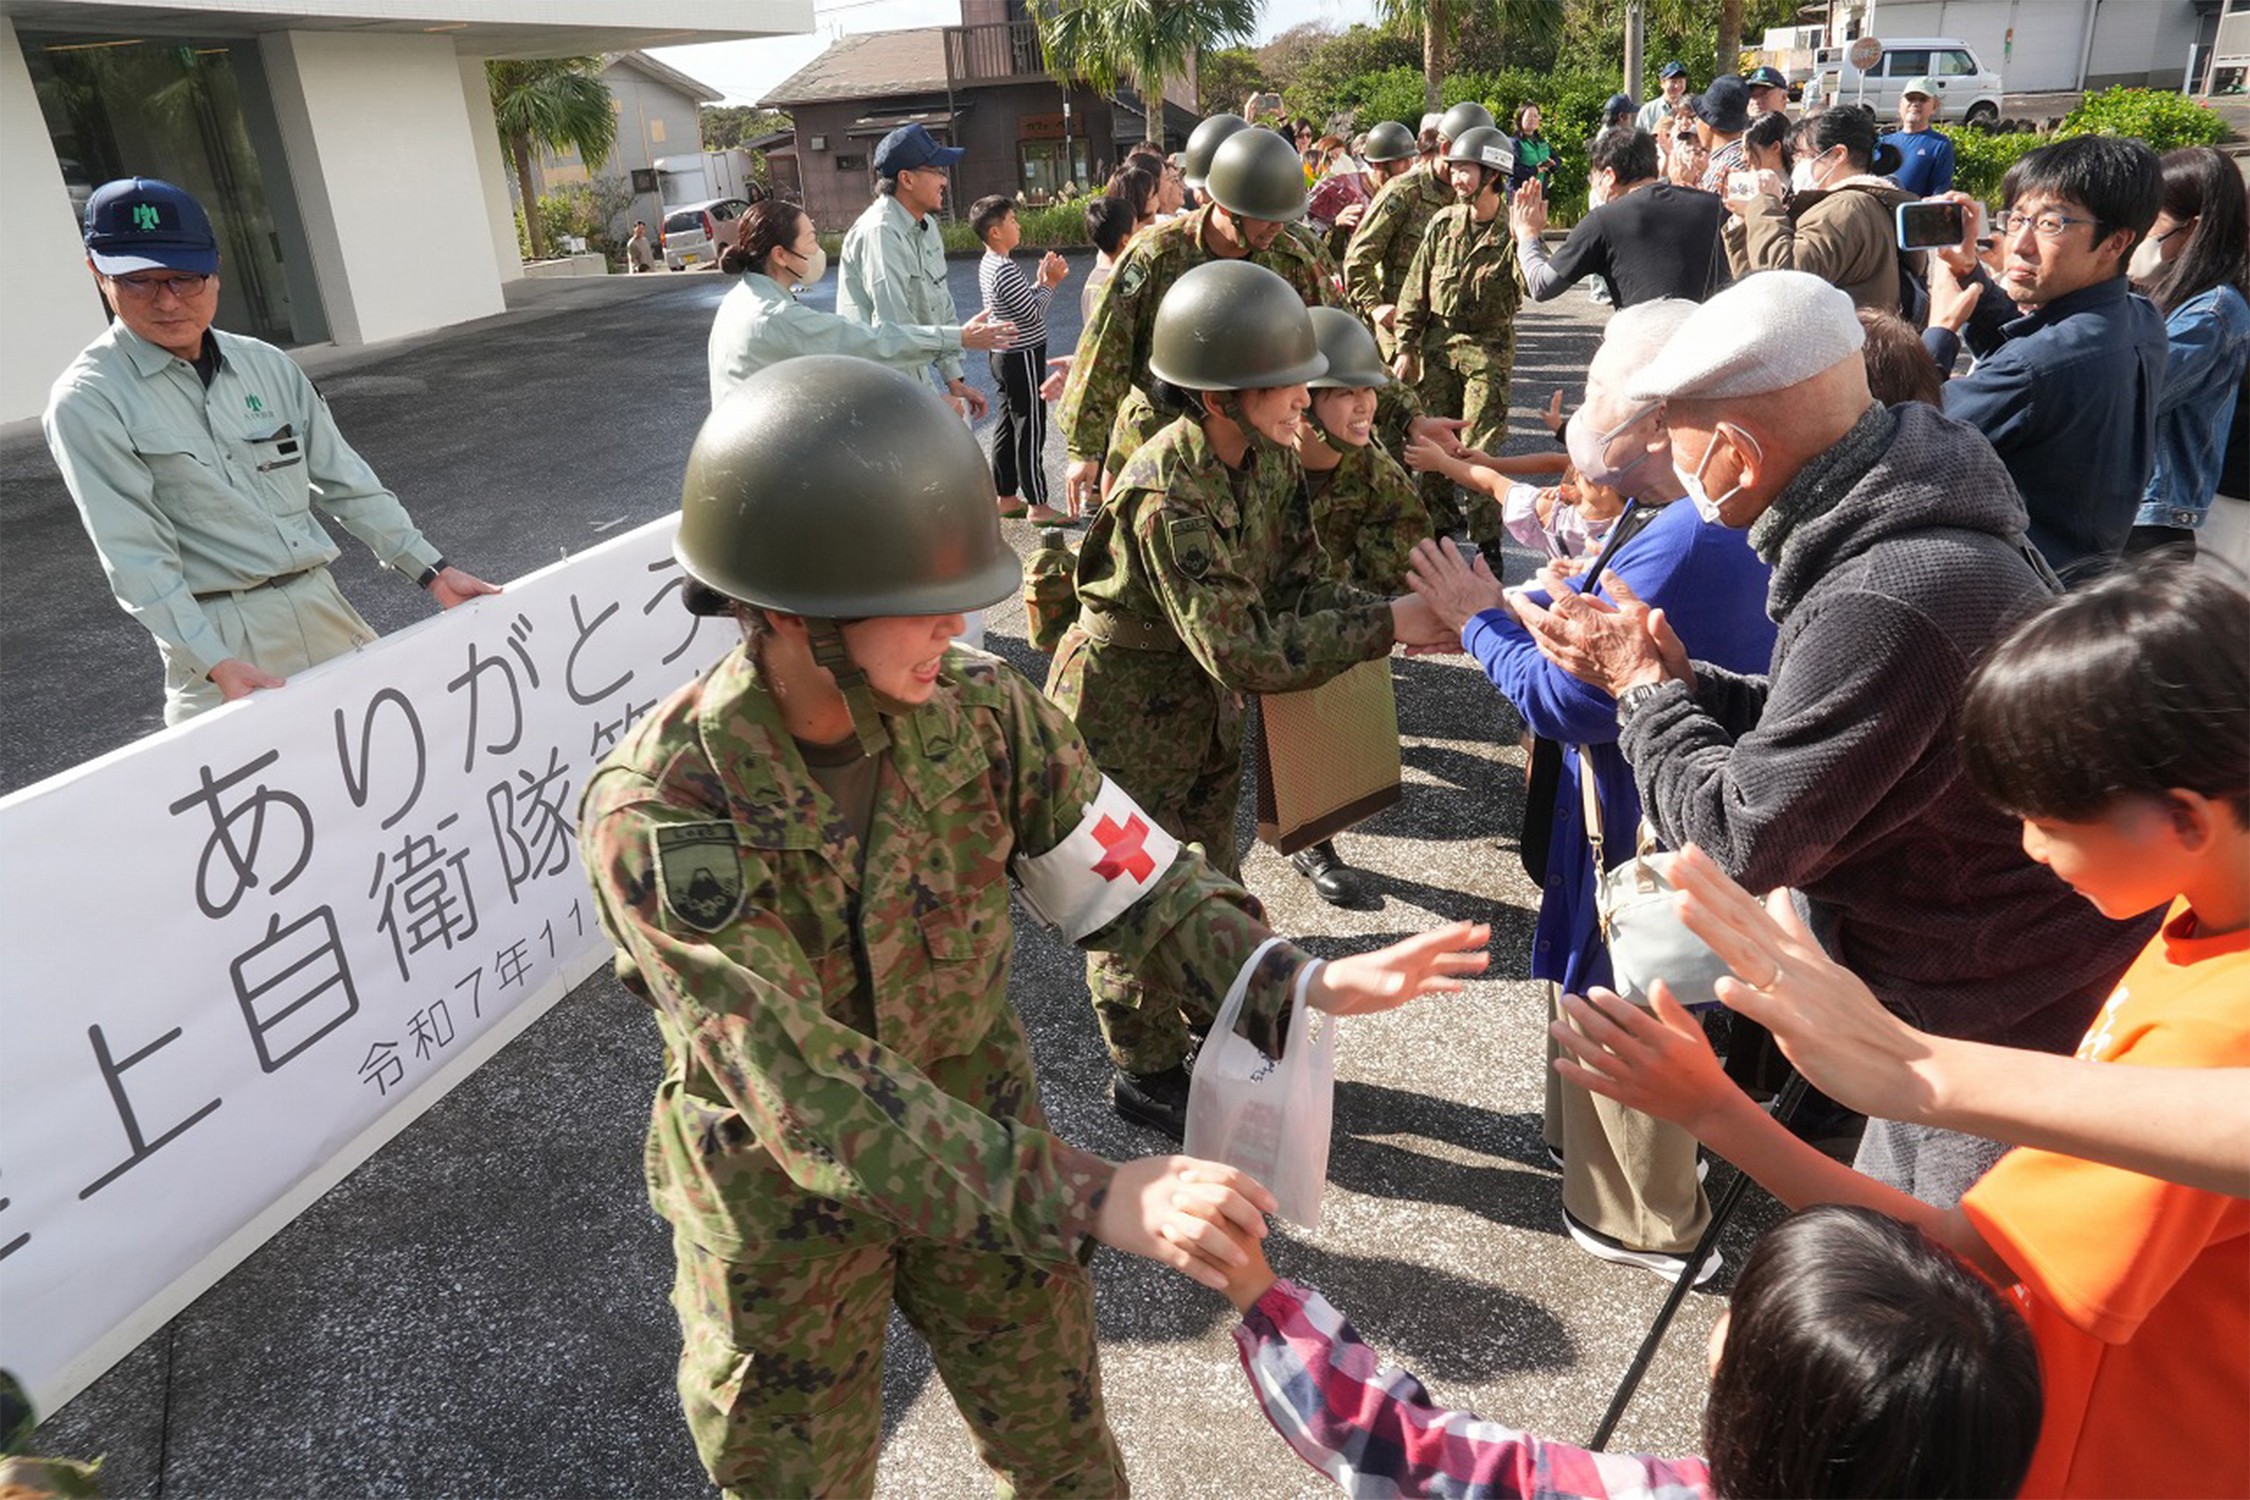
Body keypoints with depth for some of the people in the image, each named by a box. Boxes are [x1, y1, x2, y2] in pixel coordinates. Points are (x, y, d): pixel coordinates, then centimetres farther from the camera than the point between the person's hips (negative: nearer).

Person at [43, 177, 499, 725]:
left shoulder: (268, 366, 9)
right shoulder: (88, 401, -6)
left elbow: (345, 483, 11)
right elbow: (135, 556, -12)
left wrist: (432, 571, 3)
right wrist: (216, 662, -22)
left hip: (324, 608, 5)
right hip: (217, 635, -5)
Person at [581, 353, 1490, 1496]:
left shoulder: (980, 711, -19)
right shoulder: (656, 812, -31)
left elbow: (1130, 882, -9)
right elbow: (809, 1101, -35)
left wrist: (1300, 984, -25)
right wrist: (1092, 1196, -42)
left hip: (979, 1144, 3)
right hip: (781, 1199, -2)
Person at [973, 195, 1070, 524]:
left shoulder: (988, 265, 10)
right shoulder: (1006, 270, -21)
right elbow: (1033, 314, -19)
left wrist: (1041, 280, 7)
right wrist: (1050, 282, -8)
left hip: (1004, 357, 10)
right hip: (1023, 358, -10)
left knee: (1008, 427, 15)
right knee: (1031, 432, -4)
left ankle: (1006, 497, 22)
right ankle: (1037, 505, 2)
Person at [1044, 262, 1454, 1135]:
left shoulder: (1269, 459, -7)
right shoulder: (1166, 498, -34)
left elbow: (1298, 586, -7)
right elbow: (1245, 651, -37)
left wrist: (1396, 614, -25)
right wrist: (1386, 627, -33)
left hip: (1206, 707, 8)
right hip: (1125, 717, -8)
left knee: (1211, 877, 23)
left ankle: (1217, 1029, 45)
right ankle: (1145, 1072, 31)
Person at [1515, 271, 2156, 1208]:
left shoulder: (1888, 602, -33)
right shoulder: (1897, 523, -1)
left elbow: (1741, 837, -26)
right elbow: (1818, 724, 7)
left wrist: (1643, 687, -12)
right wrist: (1675, 677, -4)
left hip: (2020, 1028, -9)